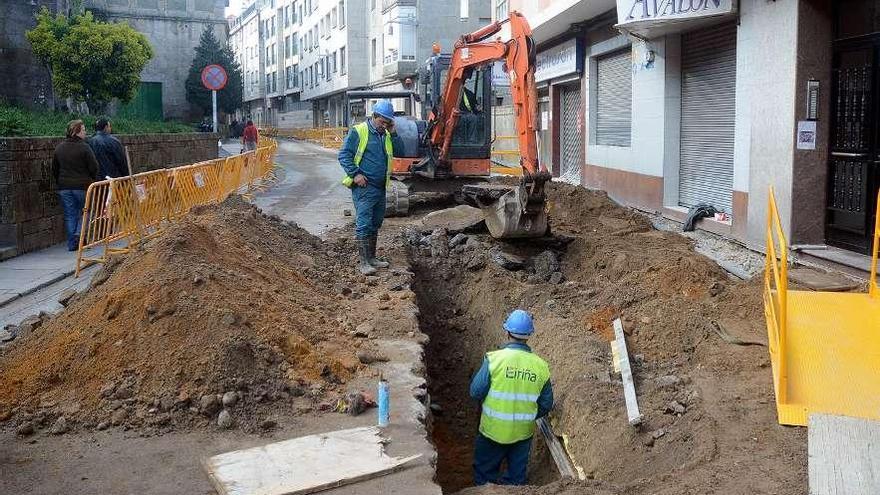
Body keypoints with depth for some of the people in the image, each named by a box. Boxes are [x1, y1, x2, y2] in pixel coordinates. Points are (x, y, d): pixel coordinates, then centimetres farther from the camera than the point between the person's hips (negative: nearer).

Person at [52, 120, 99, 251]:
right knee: (83, 212, 12)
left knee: (69, 215, 9)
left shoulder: (59, 147, 5)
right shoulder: (84, 147, -12)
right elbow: (94, 167, -11)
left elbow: (54, 168, 12)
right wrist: (92, 180, 7)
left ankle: (72, 243, 9)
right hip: (82, 185, -4)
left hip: (64, 186, 4)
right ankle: (79, 234, -7)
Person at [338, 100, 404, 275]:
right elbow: (344, 155, -8)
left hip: (380, 188, 7)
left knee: (375, 224, 14)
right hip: (363, 187, -7)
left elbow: (400, 152, 8)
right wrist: (355, 174, -16)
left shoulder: (387, 135, 14)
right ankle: (363, 262, -7)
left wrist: (393, 133, -2)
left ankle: (372, 257, 24)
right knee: (363, 224, -9)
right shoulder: (358, 131, -6)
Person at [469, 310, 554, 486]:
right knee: (517, 478, 21)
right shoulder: (541, 366, -10)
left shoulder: (494, 359, -20)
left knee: (484, 474, 20)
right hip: (523, 432, 2)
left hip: (493, 430, -2)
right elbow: (546, 404, -1)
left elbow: (476, 392, -14)